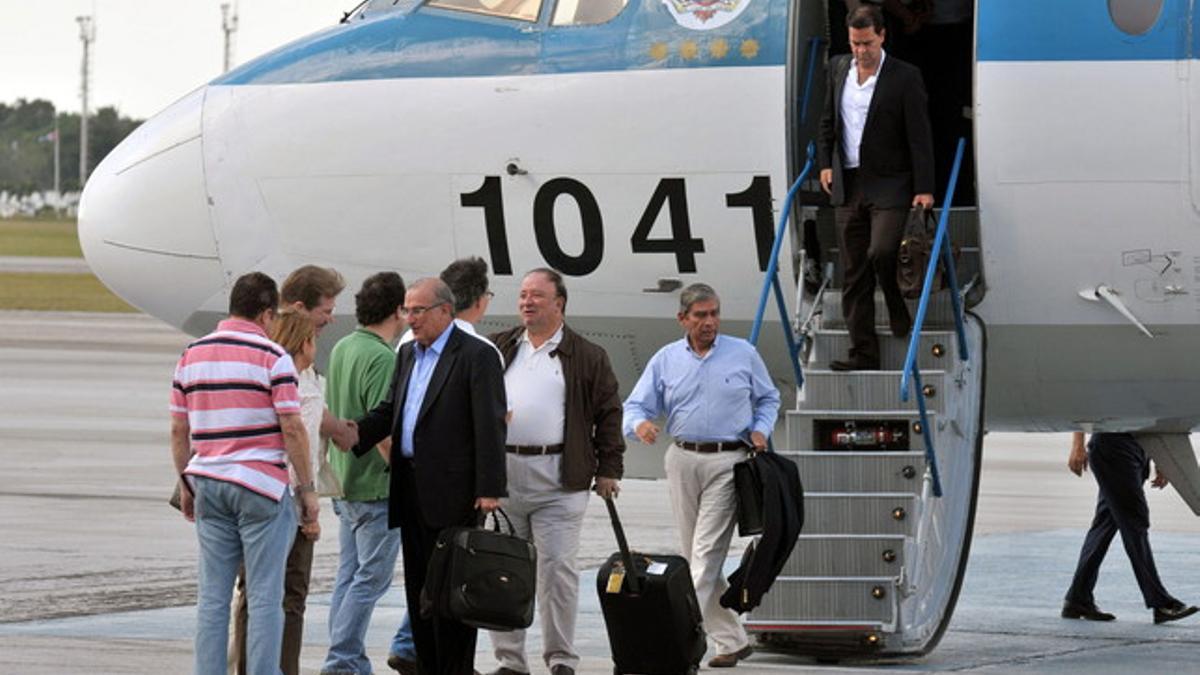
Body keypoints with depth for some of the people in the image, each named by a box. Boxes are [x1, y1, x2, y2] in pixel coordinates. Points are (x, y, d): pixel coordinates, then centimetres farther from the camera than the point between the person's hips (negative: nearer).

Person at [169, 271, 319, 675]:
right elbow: (292, 429, -10)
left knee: (213, 596, 7)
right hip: (262, 483, -5)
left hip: (208, 483, 5)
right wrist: (307, 488, -2)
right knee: (265, 596, -1)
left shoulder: (192, 355, 8)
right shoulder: (272, 357, -8)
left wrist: (186, 484, 19)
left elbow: (179, 430, 10)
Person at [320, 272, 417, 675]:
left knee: (349, 575, 11)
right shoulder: (382, 358, -18)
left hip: (345, 481, 9)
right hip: (377, 486, -9)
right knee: (371, 578, -3)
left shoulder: (342, 349, 9)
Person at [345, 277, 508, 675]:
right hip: (411, 489, 8)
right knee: (419, 590, 9)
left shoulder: (476, 356, -8)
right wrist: (355, 434, 0)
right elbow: (389, 410, 19)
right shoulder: (408, 355, 17)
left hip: (453, 491, -8)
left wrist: (489, 489, -18)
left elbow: (490, 426, -13)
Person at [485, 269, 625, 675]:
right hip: (500, 475, 3)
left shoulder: (586, 357, 5)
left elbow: (609, 413, 6)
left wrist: (608, 469, 2)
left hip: (558, 481, -3)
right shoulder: (497, 349, 14)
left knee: (557, 571, -4)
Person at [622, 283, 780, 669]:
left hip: (728, 460, -4)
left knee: (707, 552, -13)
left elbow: (768, 399, 16)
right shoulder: (666, 360, 8)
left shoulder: (743, 354, 5)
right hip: (683, 460, 4)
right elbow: (636, 405, 6)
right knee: (693, 555, 6)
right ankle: (732, 640, 15)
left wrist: (760, 430, -2)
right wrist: (640, 424, -17)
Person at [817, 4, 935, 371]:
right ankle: (863, 353, 6)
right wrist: (825, 163, 11)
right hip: (847, 185, 5)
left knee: (881, 253, -21)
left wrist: (924, 188, -12)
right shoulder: (838, 69, 8)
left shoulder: (905, 77, -8)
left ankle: (899, 311, 8)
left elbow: (920, 135, -8)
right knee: (853, 272, 3)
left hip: (889, 185, -5)